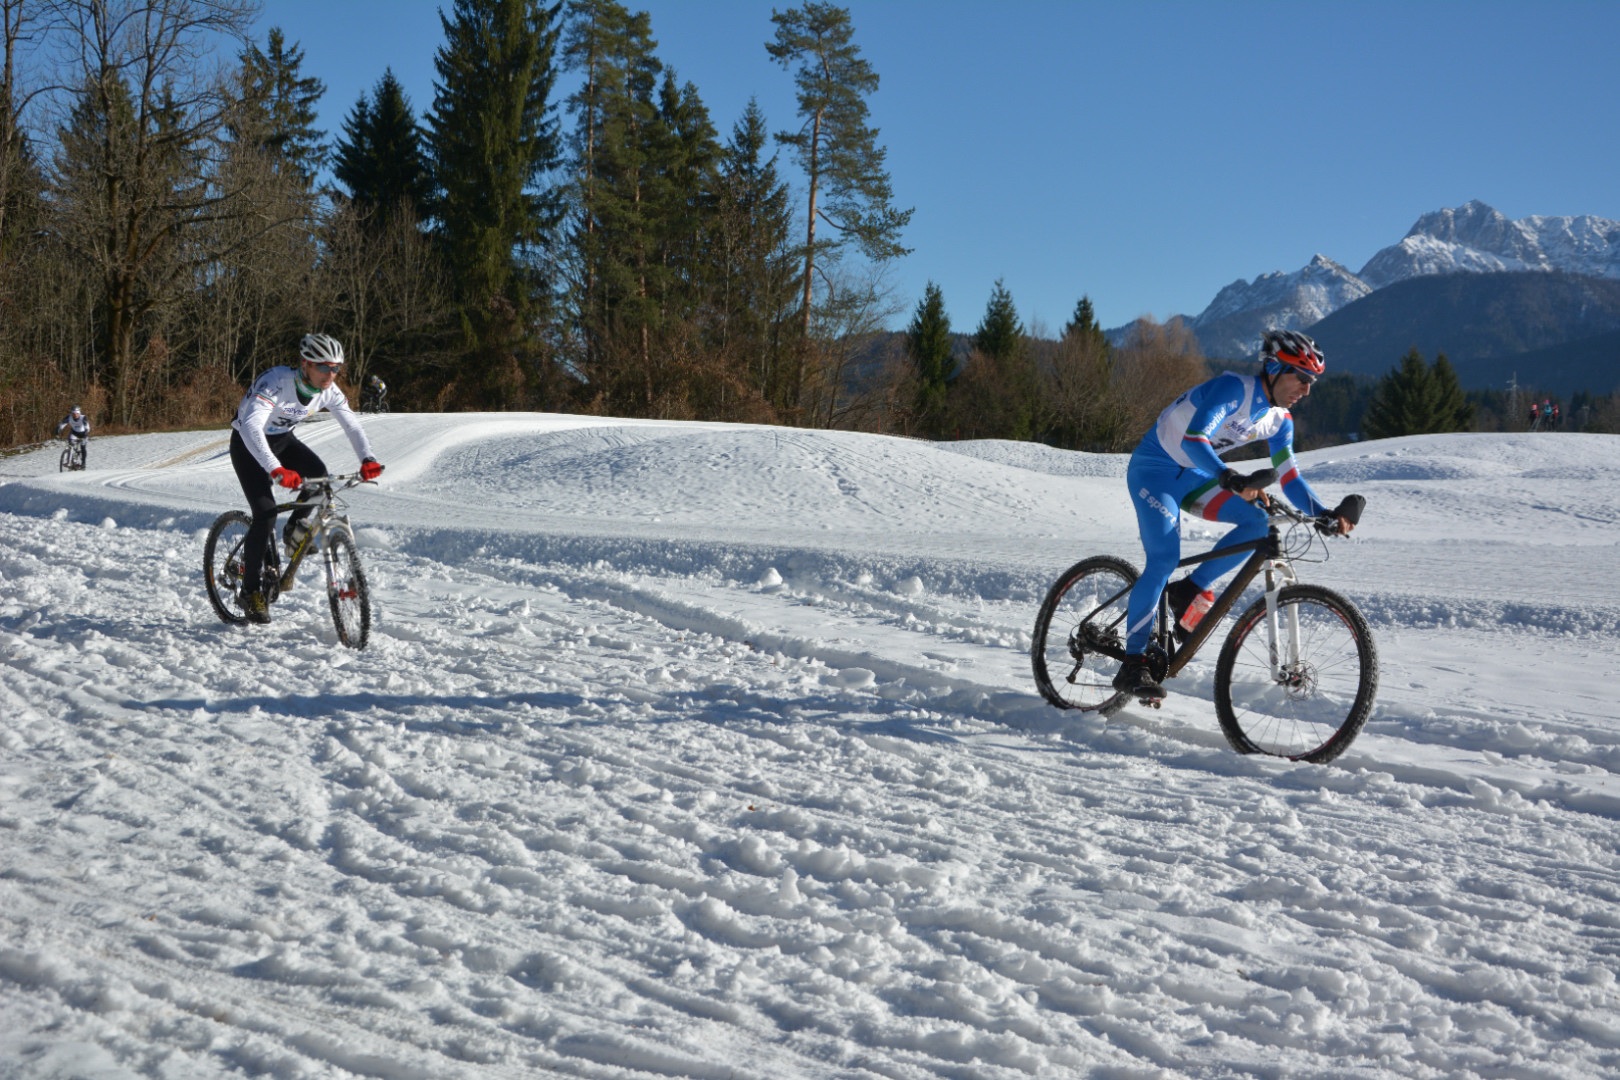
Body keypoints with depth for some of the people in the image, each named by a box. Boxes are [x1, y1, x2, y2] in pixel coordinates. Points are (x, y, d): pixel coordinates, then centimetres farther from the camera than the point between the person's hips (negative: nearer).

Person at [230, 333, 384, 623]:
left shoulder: (329, 391, -16)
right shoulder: (276, 382, -35)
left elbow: (352, 425, -10)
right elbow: (251, 426, -48)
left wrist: (367, 459, -30)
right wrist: (276, 470, -60)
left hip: (282, 440, 6)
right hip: (248, 445, -6)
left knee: (318, 474, -23)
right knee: (266, 513, -17)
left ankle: (295, 529, 6)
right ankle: (251, 591, -3)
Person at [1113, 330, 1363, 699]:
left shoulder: (1279, 419, 0)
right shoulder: (1233, 388, -25)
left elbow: (1289, 477, 2)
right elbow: (1193, 439, -38)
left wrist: (1324, 514, -14)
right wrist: (1230, 479, -53)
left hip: (1191, 475, 8)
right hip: (1153, 468, -8)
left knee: (1259, 523, -12)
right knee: (1164, 558, -23)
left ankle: (1191, 589, 0)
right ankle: (1132, 664, -17)